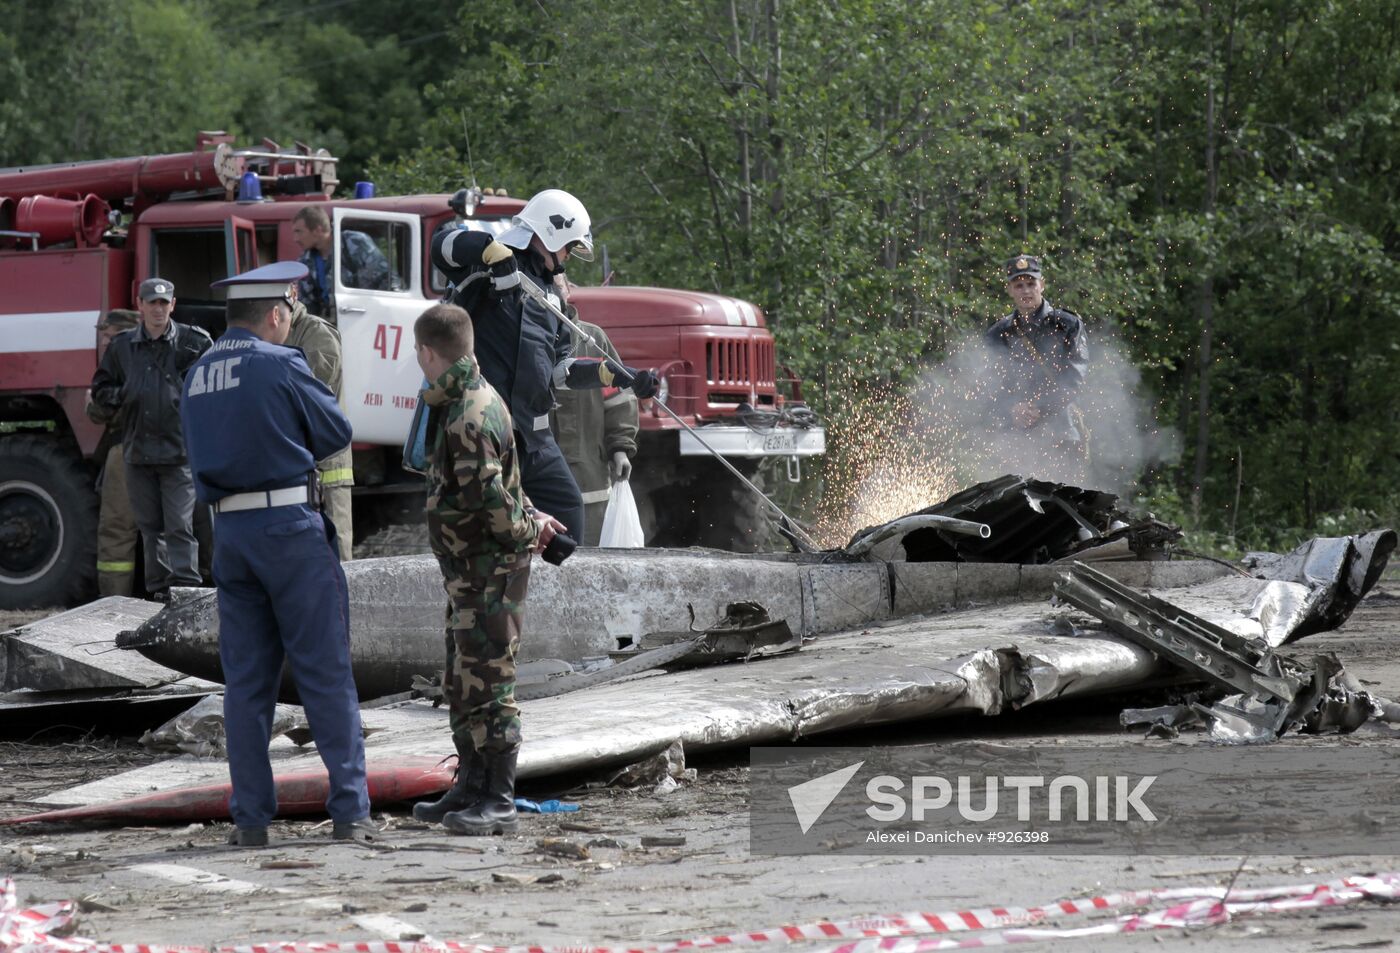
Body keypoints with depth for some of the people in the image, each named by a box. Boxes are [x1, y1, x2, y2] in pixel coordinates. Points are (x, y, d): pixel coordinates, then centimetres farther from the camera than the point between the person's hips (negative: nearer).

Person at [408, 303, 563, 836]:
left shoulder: (468, 420, -22)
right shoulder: (464, 402, 12)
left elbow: (488, 499, -26)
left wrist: (527, 530, -11)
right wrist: (530, 518, 12)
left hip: (489, 571, -11)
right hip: (470, 571, 11)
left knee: (489, 683, -8)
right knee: (462, 685, 17)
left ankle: (499, 803, -6)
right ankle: (471, 788, 25)